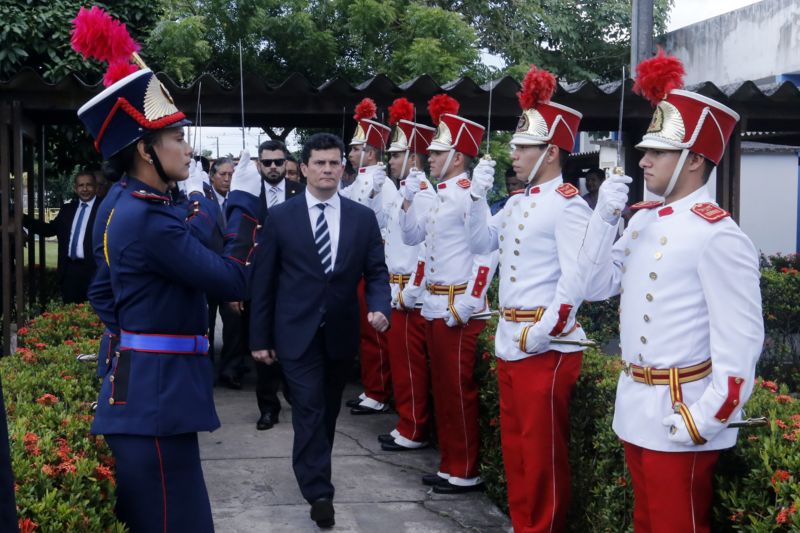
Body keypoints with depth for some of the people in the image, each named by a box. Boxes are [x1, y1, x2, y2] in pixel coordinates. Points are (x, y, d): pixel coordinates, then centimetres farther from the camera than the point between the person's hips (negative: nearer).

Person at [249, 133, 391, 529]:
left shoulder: (363, 218, 3)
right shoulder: (280, 217, -3)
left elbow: (376, 272, 4)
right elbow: (263, 280, -1)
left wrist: (379, 307, -17)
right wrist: (260, 337, -2)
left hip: (341, 334, 3)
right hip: (297, 333, -3)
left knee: (329, 410, 16)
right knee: (309, 411, -7)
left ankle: (314, 474, 36)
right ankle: (319, 492, -2)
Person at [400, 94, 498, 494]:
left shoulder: (470, 194, -14)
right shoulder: (438, 195, 13)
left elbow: (489, 250, -21)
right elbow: (411, 236, 21)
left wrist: (469, 302, -21)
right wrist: (409, 197, 7)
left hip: (459, 307, -9)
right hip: (435, 305, 9)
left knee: (459, 390, -1)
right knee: (442, 387, 14)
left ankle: (467, 472, 10)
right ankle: (450, 465, 24)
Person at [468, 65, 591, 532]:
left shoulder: (567, 203, -13)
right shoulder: (519, 202, 14)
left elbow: (577, 276, -20)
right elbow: (481, 243, 21)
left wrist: (547, 331, -22)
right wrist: (478, 194, 8)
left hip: (546, 345, -9)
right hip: (509, 339, 9)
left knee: (543, 450, 2)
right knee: (515, 444, 17)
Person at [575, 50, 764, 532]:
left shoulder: (718, 236, -18)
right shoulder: (644, 218, 7)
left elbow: (741, 342, -19)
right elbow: (597, 285, 10)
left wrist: (705, 423, -20)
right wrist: (606, 216, -3)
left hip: (680, 418, -8)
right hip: (635, 407, 8)